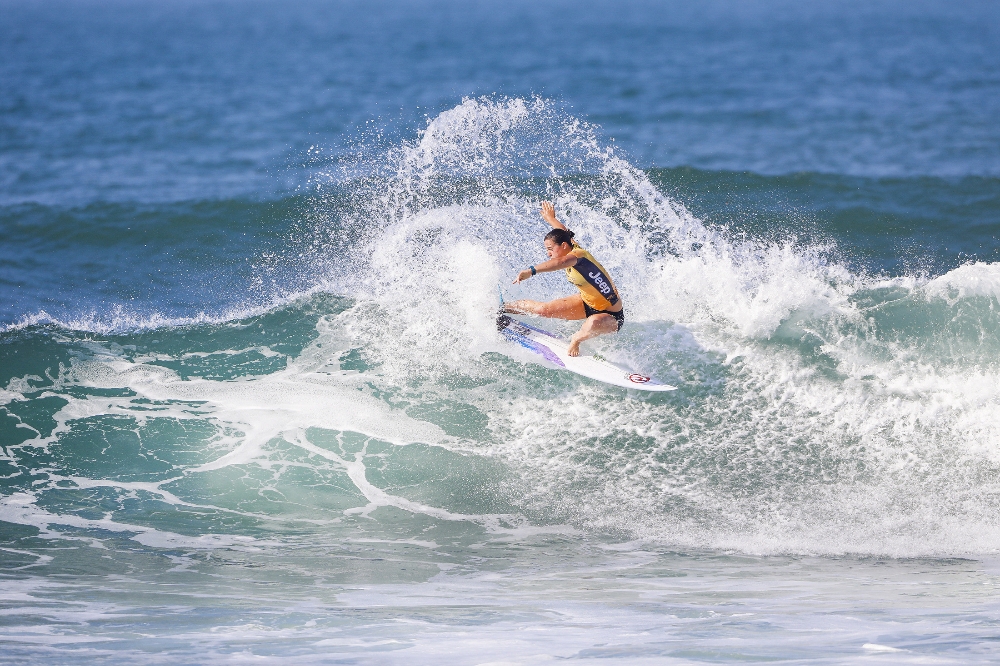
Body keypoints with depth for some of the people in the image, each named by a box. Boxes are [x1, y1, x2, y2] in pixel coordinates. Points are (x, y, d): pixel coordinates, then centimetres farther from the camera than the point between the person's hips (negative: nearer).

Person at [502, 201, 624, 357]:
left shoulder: (578, 254, -30)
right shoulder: (572, 248, -4)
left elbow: (561, 262, -55)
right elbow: (565, 234, 22)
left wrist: (531, 271, -66)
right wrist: (551, 219, 43)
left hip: (611, 315, -9)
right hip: (588, 303, 9)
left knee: (592, 323, -42)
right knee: (544, 309, 2)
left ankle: (576, 340, -11)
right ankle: (502, 308, 23)